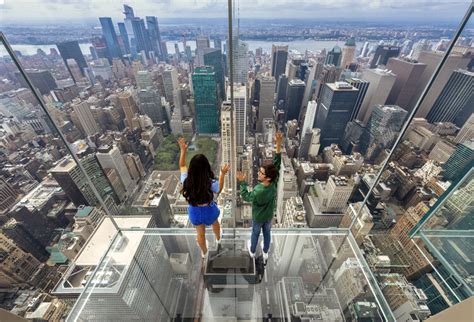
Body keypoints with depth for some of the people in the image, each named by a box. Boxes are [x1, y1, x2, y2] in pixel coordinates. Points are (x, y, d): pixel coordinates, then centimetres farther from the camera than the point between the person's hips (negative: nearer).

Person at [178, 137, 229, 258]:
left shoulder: (187, 180, -27)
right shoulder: (211, 183, -33)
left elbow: (182, 166, -6)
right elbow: (219, 190, -8)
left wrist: (183, 150, -3)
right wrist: (222, 174, -6)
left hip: (194, 211, 2)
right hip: (209, 210, -1)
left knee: (200, 234, 29)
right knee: (215, 223, 36)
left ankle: (204, 252, 59)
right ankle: (218, 238, 69)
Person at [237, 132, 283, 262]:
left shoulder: (258, 191, -41)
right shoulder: (274, 183, -29)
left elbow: (246, 197, -21)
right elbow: (277, 164, -28)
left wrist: (242, 182, -20)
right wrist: (278, 145, -35)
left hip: (258, 218, -4)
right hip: (269, 216, 4)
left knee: (255, 233, 25)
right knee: (267, 233, 28)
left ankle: (252, 251, 54)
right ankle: (265, 253, 53)